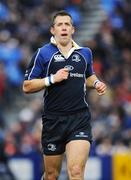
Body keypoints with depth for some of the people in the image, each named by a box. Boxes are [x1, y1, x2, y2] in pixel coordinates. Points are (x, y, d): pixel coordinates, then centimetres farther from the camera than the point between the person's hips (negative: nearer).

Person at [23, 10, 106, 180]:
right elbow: (27, 86, -2)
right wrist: (52, 79, -14)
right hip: (53, 120, -1)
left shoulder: (85, 53, 11)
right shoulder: (43, 54, 0)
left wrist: (96, 83, 8)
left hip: (80, 119, 1)